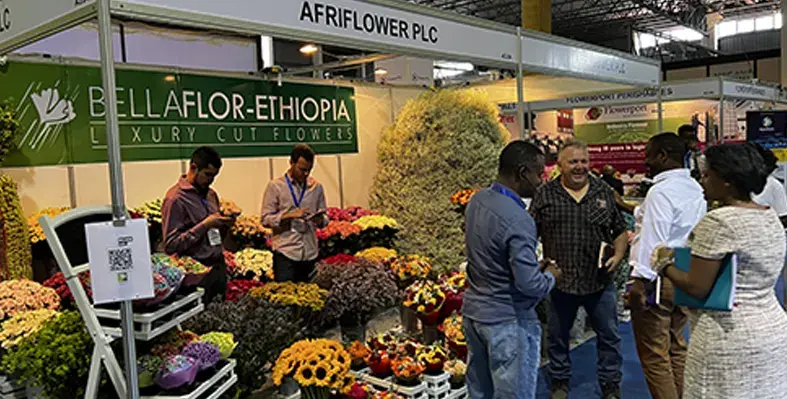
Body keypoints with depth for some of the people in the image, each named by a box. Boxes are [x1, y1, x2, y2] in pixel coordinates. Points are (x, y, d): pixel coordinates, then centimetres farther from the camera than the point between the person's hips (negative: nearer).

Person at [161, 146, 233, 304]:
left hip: (218, 267, 7)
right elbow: (171, 245, -18)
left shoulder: (211, 194, 13)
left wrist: (225, 224, 0)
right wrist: (205, 225, -20)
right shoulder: (175, 198, -12)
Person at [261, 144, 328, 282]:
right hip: (285, 253, -3)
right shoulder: (275, 186, 0)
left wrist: (320, 220, -8)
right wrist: (290, 215, -18)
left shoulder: (316, 187, 11)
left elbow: (325, 219, 15)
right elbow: (266, 219, -4)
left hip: (310, 254, 3)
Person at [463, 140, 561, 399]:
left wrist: (535, 265, 11)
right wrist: (550, 276, -3)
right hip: (507, 320, -8)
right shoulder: (518, 220, -25)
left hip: (473, 311, 8)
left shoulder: (477, 201, 0)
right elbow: (529, 285, -25)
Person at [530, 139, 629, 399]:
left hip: (600, 281, 2)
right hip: (560, 281, -1)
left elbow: (620, 231, 11)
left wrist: (618, 256, -5)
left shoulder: (604, 192, 4)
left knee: (609, 335, 13)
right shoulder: (545, 195, -2)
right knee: (558, 336, 14)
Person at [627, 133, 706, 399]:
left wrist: (640, 281, -22)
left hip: (658, 279, -9)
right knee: (677, 347, 19)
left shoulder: (661, 192, -17)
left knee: (654, 355, 0)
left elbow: (653, 240, -22)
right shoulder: (695, 189, 10)